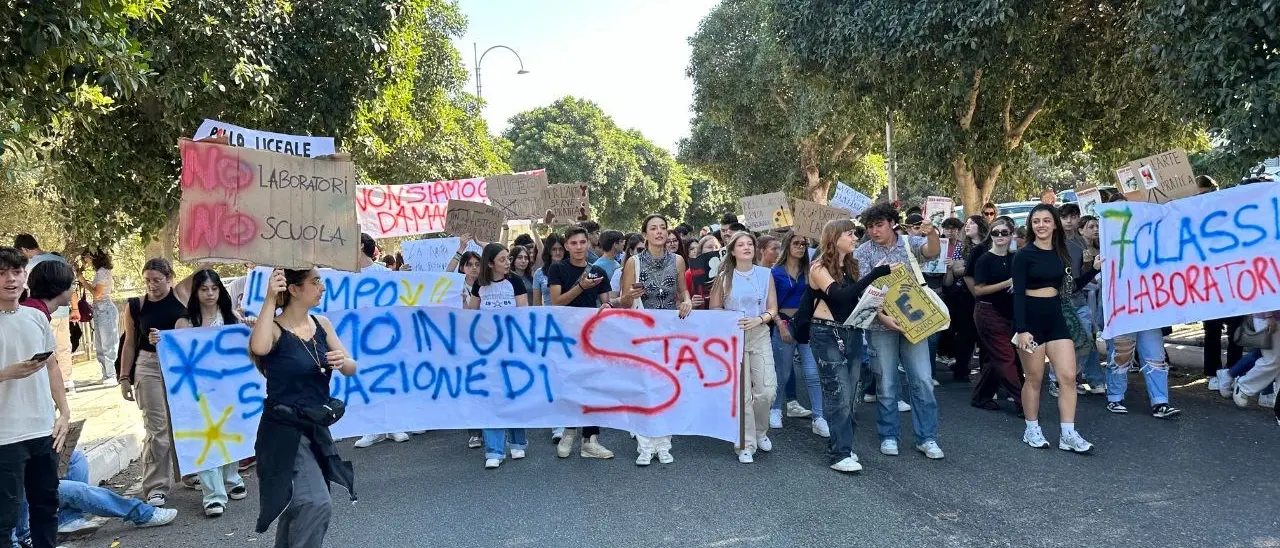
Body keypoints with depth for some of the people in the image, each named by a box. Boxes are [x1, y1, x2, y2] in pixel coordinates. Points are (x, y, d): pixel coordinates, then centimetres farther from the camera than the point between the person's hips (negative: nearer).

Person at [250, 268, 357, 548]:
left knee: (299, 508, 22)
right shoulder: (274, 328, -13)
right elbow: (259, 348, -37)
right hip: (284, 431, -7)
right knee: (317, 504, -20)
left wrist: (343, 361, -18)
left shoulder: (322, 325, 4)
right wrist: (270, 300, -32)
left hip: (316, 429, 7)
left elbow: (352, 369, 4)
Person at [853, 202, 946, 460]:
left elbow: (932, 251, -19)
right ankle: (889, 436, 19)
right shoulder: (862, 253, -2)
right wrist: (883, 317, -21)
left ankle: (926, 438, 13)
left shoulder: (911, 243, 2)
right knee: (886, 383, 6)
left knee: (923, 380, 1)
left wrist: (931, 234, -42)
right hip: (880, 325, -1)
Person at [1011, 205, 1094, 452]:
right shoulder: (1024, 255, -6)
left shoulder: (1061, 253, 10)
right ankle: (1032, 429, 17)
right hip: (1031, 319, -5)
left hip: (1056, 318, 5)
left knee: (1068, 375, -2)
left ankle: (1068, 434, 4)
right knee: (1034, 378, 3)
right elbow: (1018, 294, -11)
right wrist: (1021, 329, -18)